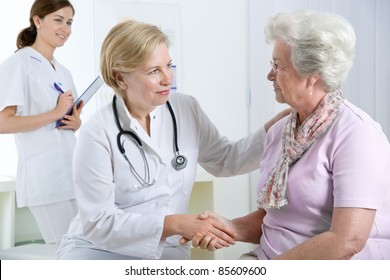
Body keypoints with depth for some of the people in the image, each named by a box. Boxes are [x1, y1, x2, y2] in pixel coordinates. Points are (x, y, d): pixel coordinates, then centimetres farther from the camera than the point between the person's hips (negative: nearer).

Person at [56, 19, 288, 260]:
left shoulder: (187, 110, -1)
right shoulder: (98, 132, -16)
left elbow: (226, 160, 11)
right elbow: (99, 222, -16)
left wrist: (277, 125, -1)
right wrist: (175, 224, -25)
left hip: (165, 249, 4)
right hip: (98, 248, -3)